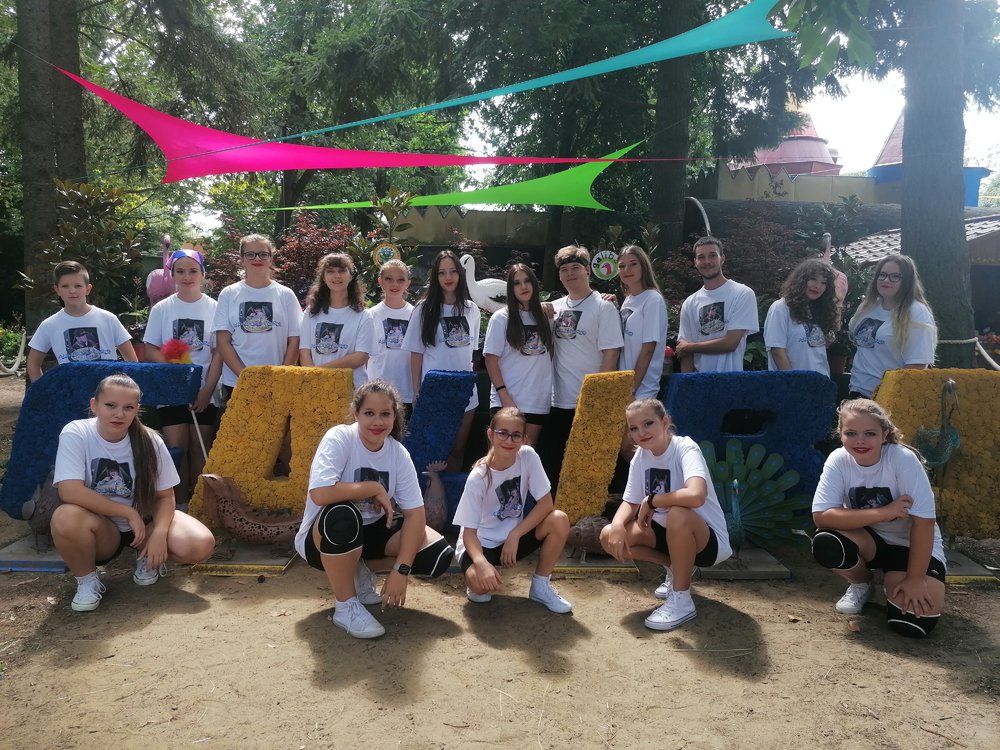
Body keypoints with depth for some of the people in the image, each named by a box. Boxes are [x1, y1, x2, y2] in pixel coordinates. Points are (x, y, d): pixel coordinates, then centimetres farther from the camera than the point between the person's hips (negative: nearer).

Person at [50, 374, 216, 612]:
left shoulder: (150, 441, -11)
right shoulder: (75, 434, -16)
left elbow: (164, 496, -6)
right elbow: (69, 491, -26)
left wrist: (159, 533, -25)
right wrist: (129, 513, -23)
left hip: (145, 522, 2)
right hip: (101, 530, -1)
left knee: (201, 545, -25)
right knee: (66, 517, -36)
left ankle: (147, 558, 10)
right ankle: (87, 579, -6)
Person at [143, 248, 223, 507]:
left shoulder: (214, 308, 1)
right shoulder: (161, 309, 4)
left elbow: (218, 353, -1)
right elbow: (151, 350, 3)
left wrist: (207, 390, -8)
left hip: (204, 393, 0)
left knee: (200, 448, 3)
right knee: (176, 448, -3)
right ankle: (180, 506, 6)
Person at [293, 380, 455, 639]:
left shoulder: (399, 454, -8)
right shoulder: (339, 439, -21)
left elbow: (414, 513, -12)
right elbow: (320, 494, -37)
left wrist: (401, 569, -22)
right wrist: (375, 488, -25)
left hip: (370, 532, 5)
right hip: (323, 537, -5)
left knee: (439, 554, -13)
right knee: (343, 513, -40)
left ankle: (361, 573, 9)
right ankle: (345, 605, -17)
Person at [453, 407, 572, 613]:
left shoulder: (528, 456, -14)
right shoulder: (478, 477, -22)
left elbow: (546, 503, -12)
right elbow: (469, 531, -20)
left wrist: (514, 535, -19)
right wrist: (482, 563, -40)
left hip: (514, 536, 4)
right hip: (481, 542, -4)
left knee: (559, 520, -22)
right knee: (481, 582, -35)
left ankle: (541, 586, -2)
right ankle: (478, 584, 5)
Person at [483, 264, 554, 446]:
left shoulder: (544, 316, 8)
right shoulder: (501, 318, -3)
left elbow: (549, 354, 15)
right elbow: (491, 359, -5)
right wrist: (504, 395, -14)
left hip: (539, 402, 4)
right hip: (507, 402, -4)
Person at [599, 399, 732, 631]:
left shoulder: (685, 448, -24)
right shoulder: (640, 456, -2)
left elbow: (696, 495, -43)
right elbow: (629, 503, 0)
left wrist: (651, 501, -27)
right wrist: (618, 525, -23)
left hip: (707, 540, -7)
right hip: (668, 533, 7)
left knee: (677, 514, -39)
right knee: (609, 536, -12)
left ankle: (681, 600, -17)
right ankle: (679, 569, 11)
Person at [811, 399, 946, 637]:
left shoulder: (903, 459, -25)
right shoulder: (838, 460, -18)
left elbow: (924, 521, -24)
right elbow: (821, 515, -26)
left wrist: (915, 579, -23)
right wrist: (881, 513, -33)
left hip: (910, 545, -2)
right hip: (868, 539, 2)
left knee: (914, 622, -25)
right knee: (825, 543, -31)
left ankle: (892, 583, 11)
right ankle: (861, 585, 4)